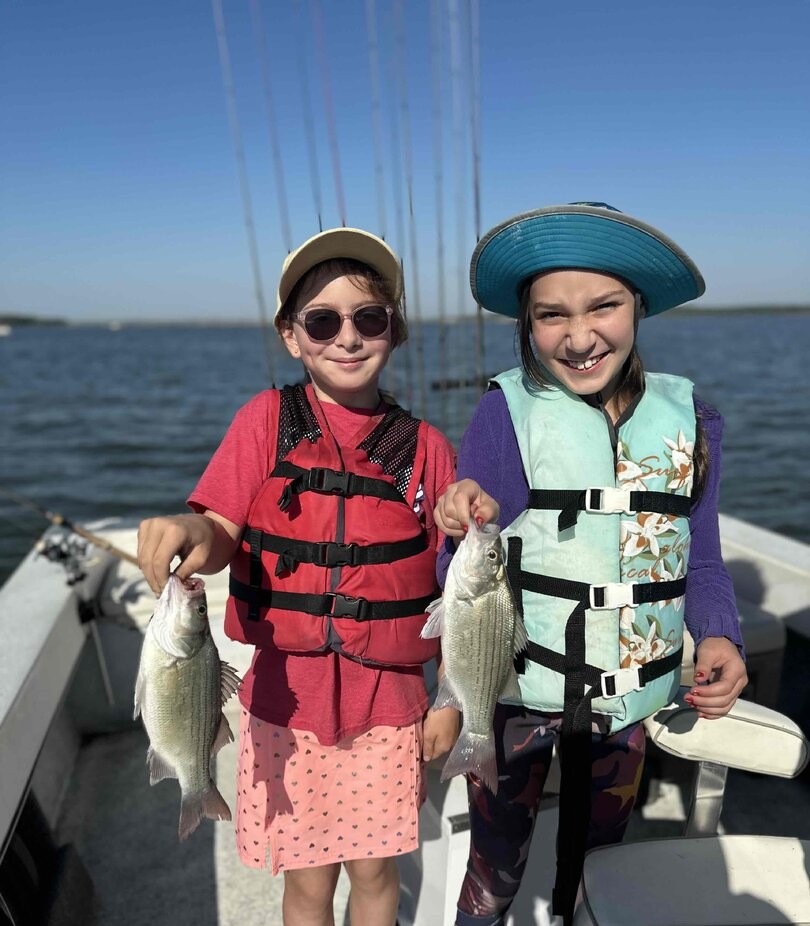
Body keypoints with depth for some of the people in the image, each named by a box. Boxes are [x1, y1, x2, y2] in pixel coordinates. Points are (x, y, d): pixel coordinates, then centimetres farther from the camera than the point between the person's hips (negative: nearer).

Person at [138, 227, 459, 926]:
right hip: (285, 697, 0)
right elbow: (220, 538, -13)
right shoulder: (267, 419, -5)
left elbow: (451, 587, 1)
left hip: (388, 699, 1)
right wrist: (191, 530, -36)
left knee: (374, 869, 18)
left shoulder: (427, 447, -3)